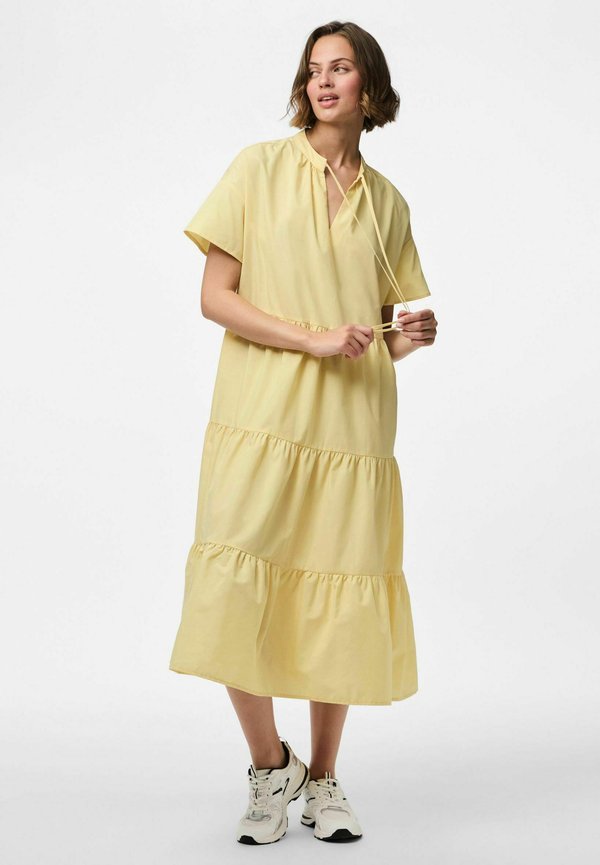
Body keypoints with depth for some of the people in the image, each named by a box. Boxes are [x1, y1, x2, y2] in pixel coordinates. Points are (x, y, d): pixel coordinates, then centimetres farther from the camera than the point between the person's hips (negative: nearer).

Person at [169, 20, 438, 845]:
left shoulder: (388, 202, 14)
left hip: (354, 428, 3)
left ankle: (322, 779, 21)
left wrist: (404, 340, -3)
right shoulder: (260, 167, 4)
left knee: (340, 601, 3)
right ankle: (269, 764, 15)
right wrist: (313, 339, -14)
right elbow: (215, 297, -2)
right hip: (261, 418, -2)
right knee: (239, 597, -9)